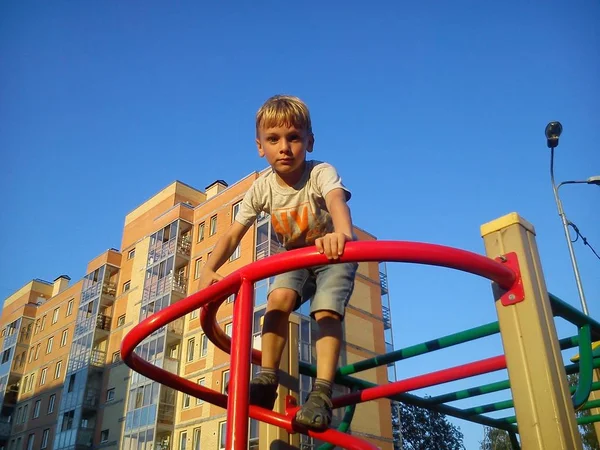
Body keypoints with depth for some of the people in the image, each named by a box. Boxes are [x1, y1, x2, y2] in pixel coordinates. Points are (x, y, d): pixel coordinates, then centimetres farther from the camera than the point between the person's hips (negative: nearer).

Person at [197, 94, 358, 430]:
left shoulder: (322, 173, -30)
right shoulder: (262, 188, -18)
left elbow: (337, 202, -52)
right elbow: (233, 234, -17)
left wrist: (342, 234, -75)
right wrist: (210, 269, -35)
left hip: (334, 256, -3)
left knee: (327, 311, -25)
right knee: (279, 298, -23)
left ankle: (322, 393, -19)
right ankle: (267, 380, -14)